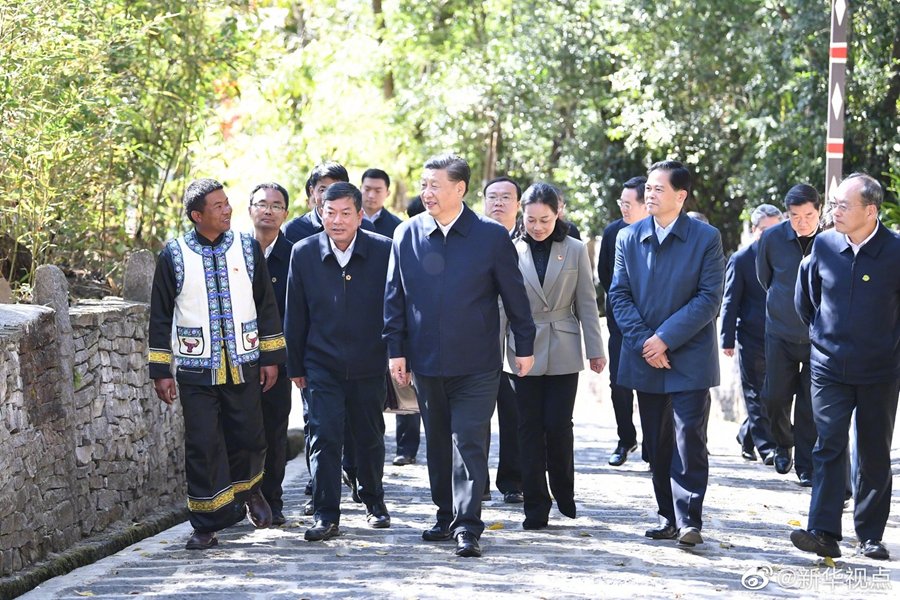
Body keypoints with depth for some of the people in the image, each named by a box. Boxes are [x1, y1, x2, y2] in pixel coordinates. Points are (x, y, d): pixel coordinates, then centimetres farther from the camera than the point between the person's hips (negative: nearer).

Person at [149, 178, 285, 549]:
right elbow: (160, 316, 2)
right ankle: (207, 525, 8)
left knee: (248, 438, 7)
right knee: (202, 446, -2)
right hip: (196, 367, -2)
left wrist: (271, 357, 8)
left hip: (243, 364, 2)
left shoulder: (247, 247, 4)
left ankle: (249, 490, 38)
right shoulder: (174, 255, -2)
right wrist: (160, 371, 0)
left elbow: (266, 304, 10)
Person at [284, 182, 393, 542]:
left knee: (370, 438, 13)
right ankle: (326, 515, -2)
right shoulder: (304, 253, -4)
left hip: (370, 365, 0)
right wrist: (295, 366, 5)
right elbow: (296, 315, 4)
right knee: (324, 437, -7)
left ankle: (374, 501, 34)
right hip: (322, 364, 0)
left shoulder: (384, 251, -8)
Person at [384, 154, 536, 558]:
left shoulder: (492, 236, -4)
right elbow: (394, 296, 7)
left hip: (476, 364, -3)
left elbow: (514, 294, 2)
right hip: (426, 360, 3)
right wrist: (395, 349, 2)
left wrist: (525, 346, 3)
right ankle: (446, 516, 24)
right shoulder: (407, 235, 3)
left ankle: (467, 527, -5)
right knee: (438, 444, 12)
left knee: (469, 443, -7)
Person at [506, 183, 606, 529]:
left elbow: (587, 303, 4)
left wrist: (595, 350, 2)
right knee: (530, 427, 2)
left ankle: (564, 492, 19)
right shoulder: (512, 251, 2)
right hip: (525, 351, 1)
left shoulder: (575, 251, 2)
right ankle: (536, 506, 8)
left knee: (558, 425, -4)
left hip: (564, 353, 0)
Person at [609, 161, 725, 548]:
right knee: (657, 444, 8)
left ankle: (689, 520, -5)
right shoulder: (628, 238, 7)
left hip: (690, 359, -4)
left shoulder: (707, 238, -4)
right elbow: (619, 295, 5)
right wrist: (643, 342, -9)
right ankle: (668, 517, 16)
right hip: (646, 359, 4)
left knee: (689, 439, -8)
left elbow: (709, 298, -9)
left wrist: (666, 338, -15)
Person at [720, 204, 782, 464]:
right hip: (752, 338, -4)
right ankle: (766, 448, 0)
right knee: (756, 395, -2)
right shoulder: (741, 259, -3)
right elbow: (730, 302, -4)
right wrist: (728, 338, -10)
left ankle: (746, 436, 26)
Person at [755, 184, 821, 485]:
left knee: (811, 403, 0)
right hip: (780, 333, 1)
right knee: (776, 396, 2)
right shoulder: (771, 238, -7)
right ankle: (783, 445, 29)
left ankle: (806, 465, 10)